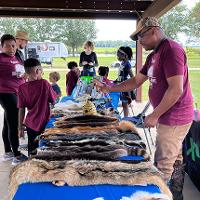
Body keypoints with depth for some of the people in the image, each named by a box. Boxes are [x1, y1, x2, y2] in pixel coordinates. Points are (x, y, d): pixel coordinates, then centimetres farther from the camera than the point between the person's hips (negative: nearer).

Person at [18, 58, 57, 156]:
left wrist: (20, 127, 3)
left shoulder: (22, 87, -6)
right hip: (44, 123, -2)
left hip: (30, 124, 3)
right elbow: (54, 101, -4)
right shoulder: (44, 83, -13)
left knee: (31, 151, 15)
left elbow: (21, 109, -4)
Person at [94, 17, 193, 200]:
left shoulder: (171, 50, -17)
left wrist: (154, 115, -18)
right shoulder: (154, 55, 13)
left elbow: (177, 89, -24)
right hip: (169, 117, 10)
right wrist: (109, 88, 9)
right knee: (175, 160, 18)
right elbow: (136, 82, 17)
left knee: (163, 165, -3)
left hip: (174, 118, -10)